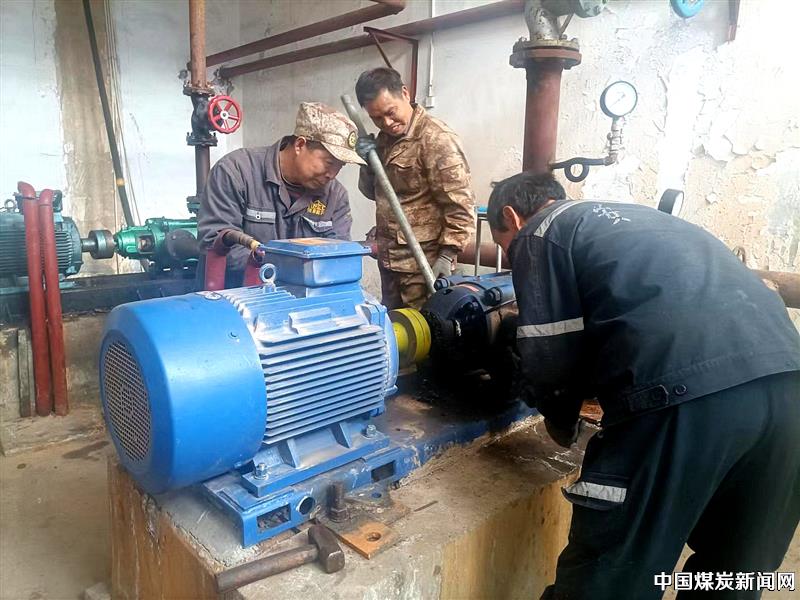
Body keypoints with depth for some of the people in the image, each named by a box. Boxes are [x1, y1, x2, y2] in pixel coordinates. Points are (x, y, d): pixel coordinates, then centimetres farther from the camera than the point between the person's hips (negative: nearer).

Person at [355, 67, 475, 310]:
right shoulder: (385, 138, 10)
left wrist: (447, 255, -20)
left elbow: (460, 205, -17)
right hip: (389, 259, 8)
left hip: (423, 265, -8)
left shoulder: (437, 139, -15)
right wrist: (367, 163, -1)